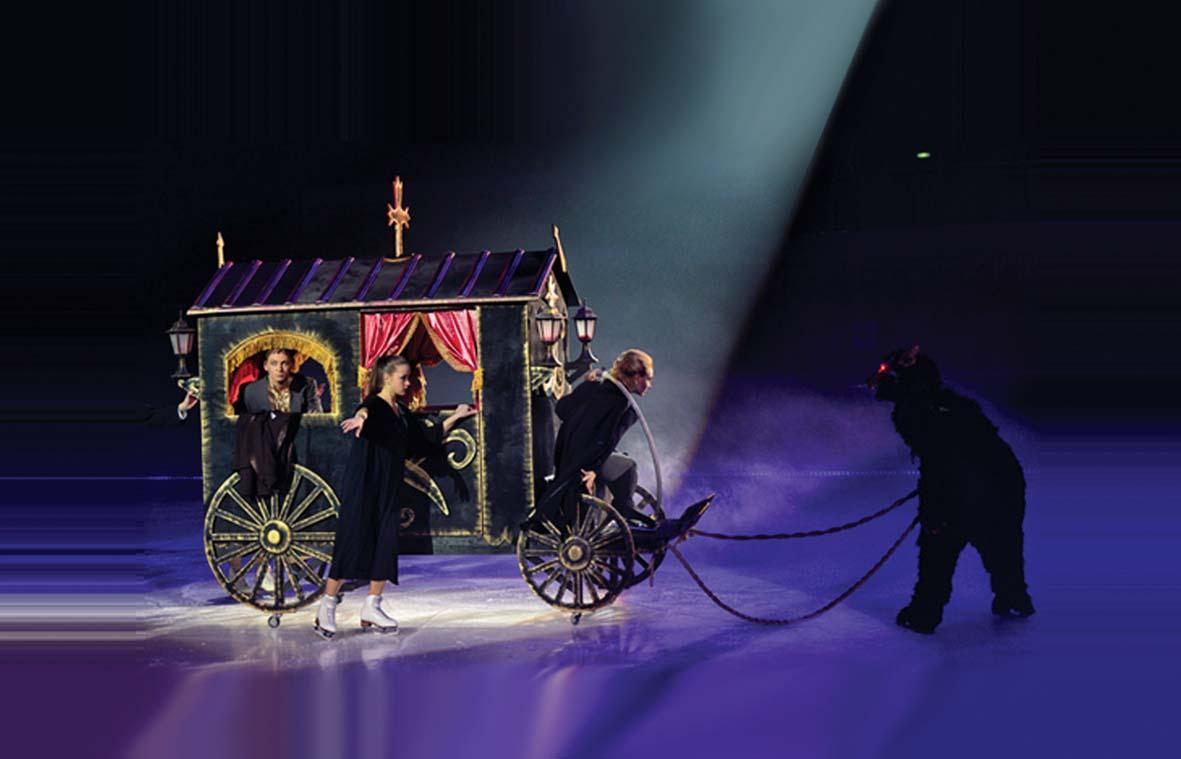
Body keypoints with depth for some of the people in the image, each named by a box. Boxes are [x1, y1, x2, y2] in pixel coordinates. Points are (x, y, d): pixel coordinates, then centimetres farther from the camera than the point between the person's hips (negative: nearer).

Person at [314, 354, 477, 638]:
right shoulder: (375, 405, -10)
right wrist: (361, 417, -59)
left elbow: (428, 439, 24)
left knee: (385, 545, 5)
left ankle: (372, 609, 14)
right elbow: (365, 410, -35)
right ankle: (326, 610, 0)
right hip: (362, 486, -7)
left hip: (388, 489, 7)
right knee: (353, 542, -8)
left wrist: (455, 417, 23)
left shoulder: (402, 413, 14)